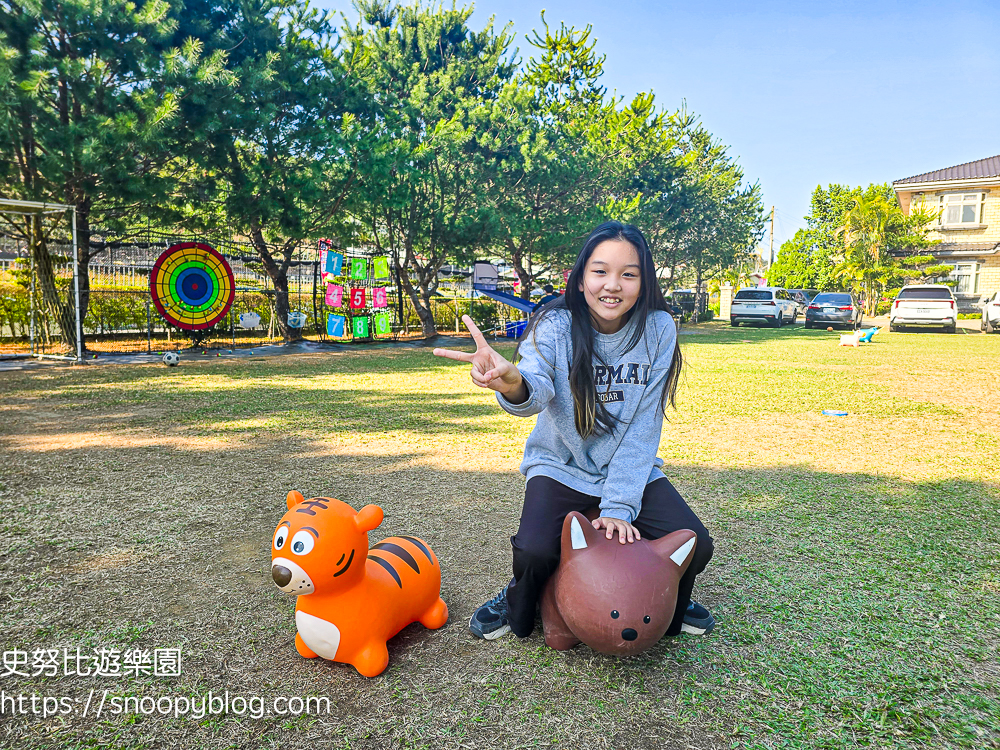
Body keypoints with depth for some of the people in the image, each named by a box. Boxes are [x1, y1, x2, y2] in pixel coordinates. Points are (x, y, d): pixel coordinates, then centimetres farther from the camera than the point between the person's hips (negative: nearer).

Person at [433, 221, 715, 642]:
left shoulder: (657, 329, -12)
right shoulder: (556, 327, -15)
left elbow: (643, 427, -12)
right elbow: (537, 391, -35)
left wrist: (619, 506, -17)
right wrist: (512, 383, -60)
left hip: (632, 469, 2)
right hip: (562, 467, -2)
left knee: (695, 545, -15)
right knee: (535, 551, -25)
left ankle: (669, 605, 22)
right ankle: (517, 604, 12)